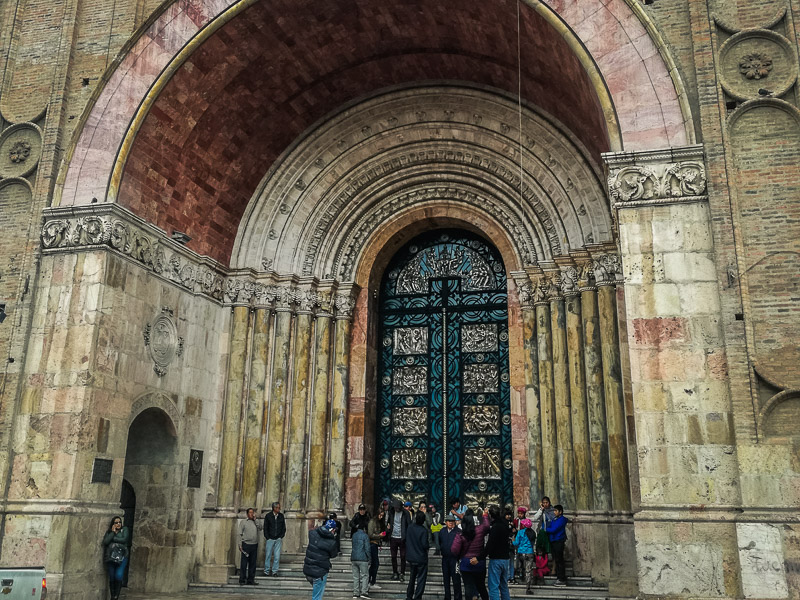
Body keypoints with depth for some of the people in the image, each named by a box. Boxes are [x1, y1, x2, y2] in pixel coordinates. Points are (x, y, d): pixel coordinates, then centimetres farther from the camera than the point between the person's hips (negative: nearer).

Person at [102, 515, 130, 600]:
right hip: (111, 557, 2)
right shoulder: (109, 532, 14)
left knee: (118, 576, -15)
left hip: (122, 557, -2)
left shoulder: (125, 530, 10)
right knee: (111, 577, 1)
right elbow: (105, 541, -3)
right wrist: (113, 532, -2)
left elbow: (124, 540, -6)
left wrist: (112, 538, -1)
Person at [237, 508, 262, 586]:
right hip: (246, 544, -4)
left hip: (254, 545, 4)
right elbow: (240, 534, 0)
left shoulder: (255, 522, 17)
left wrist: (255, 520, -1)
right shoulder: (243, 522, 4)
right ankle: (242, 580, 3)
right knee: (244, 564, -2)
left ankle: (251, 580, 12)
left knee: (252, 563, 6)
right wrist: (240, 544, -8)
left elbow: (260, 527, -1)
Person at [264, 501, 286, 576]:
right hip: (270, 539, -2)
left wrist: (281, 537, 2)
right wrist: (267, 538, -4)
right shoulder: (268, 516, -2)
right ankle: (267, 571, 12)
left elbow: (284, 527, 11)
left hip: (278, 539, 2)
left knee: (277, 556, 0)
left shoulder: (281, 516, 5)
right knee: (268, 555, 2)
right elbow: (265, 528, 1)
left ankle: (274, 571, 8)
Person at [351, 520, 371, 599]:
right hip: (362, 559, -5)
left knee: (355, 576, 10)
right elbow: (367, 548, -8)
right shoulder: (365, 535, -7)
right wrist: (369, 558, 1)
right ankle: (363, 592, -5)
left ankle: (355, 593, 10)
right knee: (365, 575, 3)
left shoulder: (354, 535, 9)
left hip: (354, 558, 5)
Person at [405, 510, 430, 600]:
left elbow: (406, 540, 6)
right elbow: (425, 545, -21)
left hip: (411, 557, 6)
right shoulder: (424, 530, -21)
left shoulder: (410, 527, -4)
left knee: (412, 577, 21)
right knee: (421, 578, 5)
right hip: (421, 558, -6)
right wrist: (428, 546, 0)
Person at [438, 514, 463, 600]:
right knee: (446, 579, 13)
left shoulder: (458, 532, -8)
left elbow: (461, 544, -10)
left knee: (456, 579, -4)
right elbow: (439, 542, 24)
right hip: (445, 558, 5)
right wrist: (441, 548, 13)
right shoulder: (442, 531, 10)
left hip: (454, 558, -5)